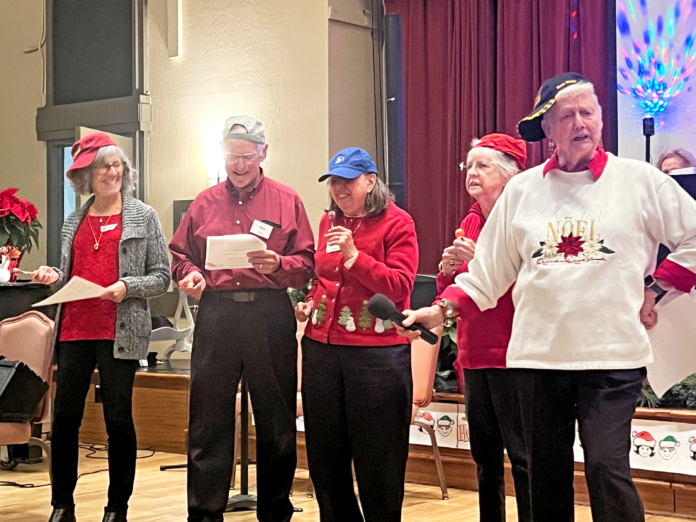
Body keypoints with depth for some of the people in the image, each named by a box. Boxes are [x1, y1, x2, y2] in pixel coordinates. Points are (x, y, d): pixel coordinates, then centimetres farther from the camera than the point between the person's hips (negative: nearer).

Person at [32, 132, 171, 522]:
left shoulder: (143, 216, 2)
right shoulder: (75, 221, 14)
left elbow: (162, 277, 0)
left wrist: (128, 287, -16)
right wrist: (55, 278, 0)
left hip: (120, 332, -4)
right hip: (75, 329, 4)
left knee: (119, 419, -1)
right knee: (65, 417, 4)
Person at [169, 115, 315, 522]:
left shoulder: (287, 201, 5)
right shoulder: (205, 203, 12)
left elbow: (307, 263, 1)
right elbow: (180, 254, 14)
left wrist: (277, 264, -18)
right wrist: (190, 274, -7)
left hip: (270, 316, -1)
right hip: (216, 315, 2)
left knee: (276, 419, 5)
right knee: (208, 418, 3)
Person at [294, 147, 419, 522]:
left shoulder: (396, 223, -5)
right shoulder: (328, 221, 13)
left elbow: (400, 286, -14)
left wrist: (353, 255, -19)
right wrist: (309, 302, 9)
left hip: (377, 352, -6)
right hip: (322, 347, 6)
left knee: (377, 462, 2)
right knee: (324, 458, 12)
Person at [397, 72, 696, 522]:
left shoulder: (639, 180, 1)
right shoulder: (522, 190, 8)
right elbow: (488, 272, 10)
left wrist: (654, 291, 0)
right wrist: (443, 310, 0)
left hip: (613, 355, -3)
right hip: (538, 354, 3)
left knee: (607, 467, -15)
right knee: (546, 476, 10)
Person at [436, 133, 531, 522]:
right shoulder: (470, 223, 15)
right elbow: (448, 292, 20)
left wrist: (482, 260, -20)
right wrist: (448, 268, 0)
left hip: (511, 356, -8)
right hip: (474, 355, 8)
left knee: (522, 456, -6)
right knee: (485, 455, 13)